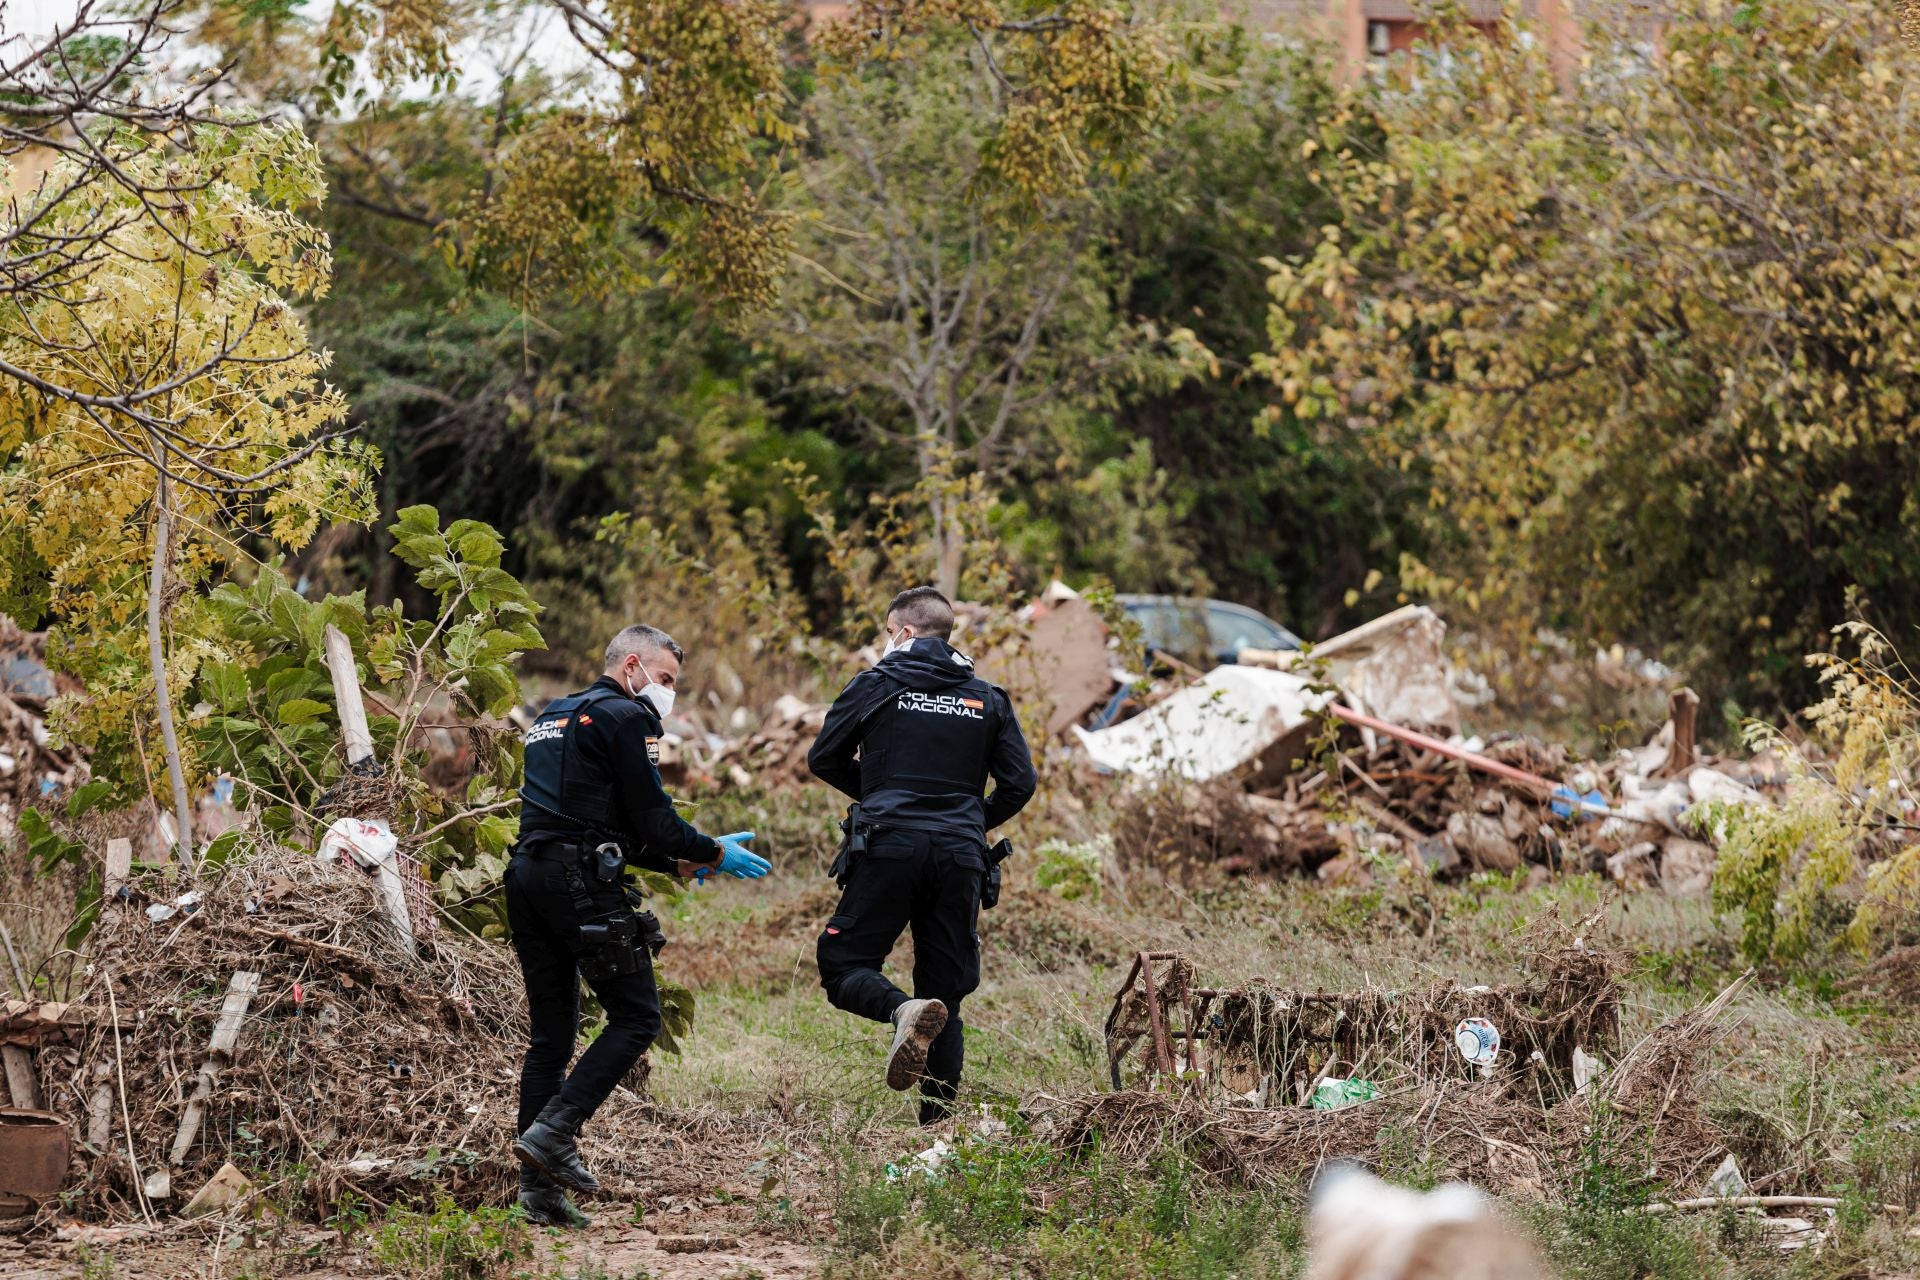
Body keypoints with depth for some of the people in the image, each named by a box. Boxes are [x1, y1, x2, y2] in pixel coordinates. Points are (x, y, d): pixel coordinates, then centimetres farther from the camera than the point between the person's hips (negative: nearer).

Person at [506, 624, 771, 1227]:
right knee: (636, 1018, -4)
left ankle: (538, 1191, 5)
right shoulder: (627, 717, -2)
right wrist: (714, 854, 8)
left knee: (551, 1034, 9)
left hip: (529, 876, 9)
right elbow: (652, 819, -7)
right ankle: (552, 1132, -18)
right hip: (583, 882, -9)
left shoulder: (552, 718, 26)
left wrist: (681, 863, 26)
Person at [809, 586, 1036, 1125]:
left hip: (889, 847, -3)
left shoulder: (877, 684, 3)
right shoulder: (988, 698, 11)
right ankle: (937, 1125, 3)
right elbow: (1020, 782, 7)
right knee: (945, 994, 8)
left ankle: (903, 1011, -30)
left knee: (842, 964, 3)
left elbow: (823, 759, 9)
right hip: (960, 859, 3)